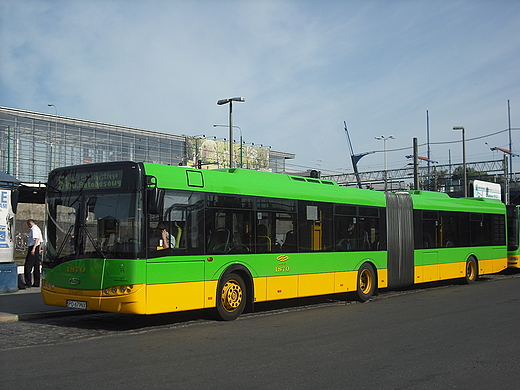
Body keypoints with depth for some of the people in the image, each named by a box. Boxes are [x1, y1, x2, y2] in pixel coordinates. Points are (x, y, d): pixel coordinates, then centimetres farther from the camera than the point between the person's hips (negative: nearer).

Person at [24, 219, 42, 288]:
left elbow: (36, 239, -23)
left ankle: (28, 283, -11)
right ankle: (36, 283, 11)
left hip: (32, 249, -10)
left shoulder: (34, 229, -9)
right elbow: (41, 241, 23)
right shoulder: (38, 229, 21)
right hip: (37, 249, 10)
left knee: (28, 266, -9)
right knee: (36, 267, 9)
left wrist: (33, 248, -30)